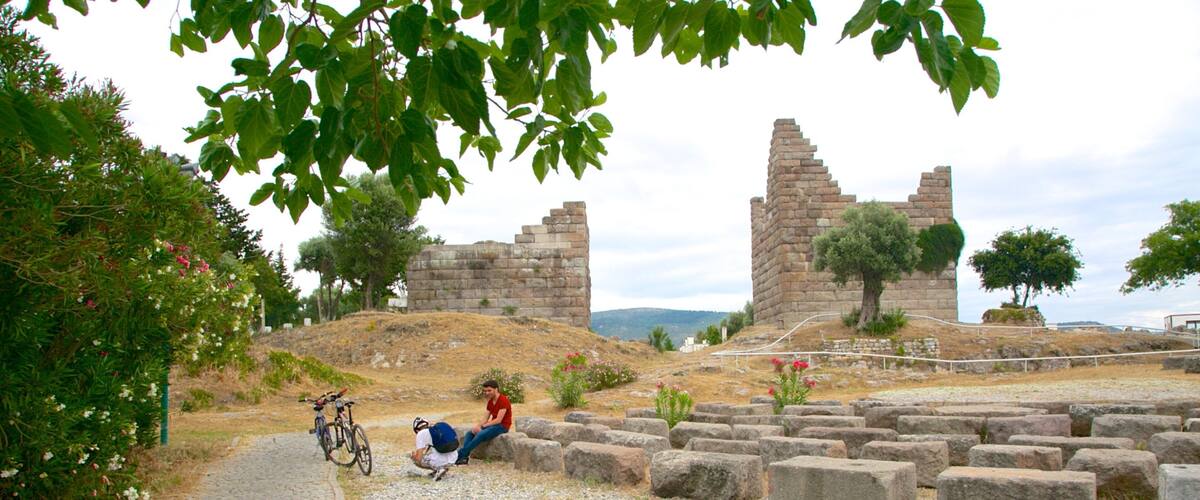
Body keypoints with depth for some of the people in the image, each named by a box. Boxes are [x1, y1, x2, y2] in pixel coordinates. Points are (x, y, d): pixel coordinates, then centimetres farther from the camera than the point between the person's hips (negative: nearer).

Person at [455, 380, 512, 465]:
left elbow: (498, 420, -21)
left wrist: (481, 426, -18)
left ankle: (460, 455, -26)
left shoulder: (503, 400, -16)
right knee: (470, 433, -7)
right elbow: (486, 418, 9)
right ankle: (464, 457, -25)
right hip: (493, 425, 9)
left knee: (480, 434, -30)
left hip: (502, 426, -9)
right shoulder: (490, 401, 10)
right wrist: (477, 426, -12)